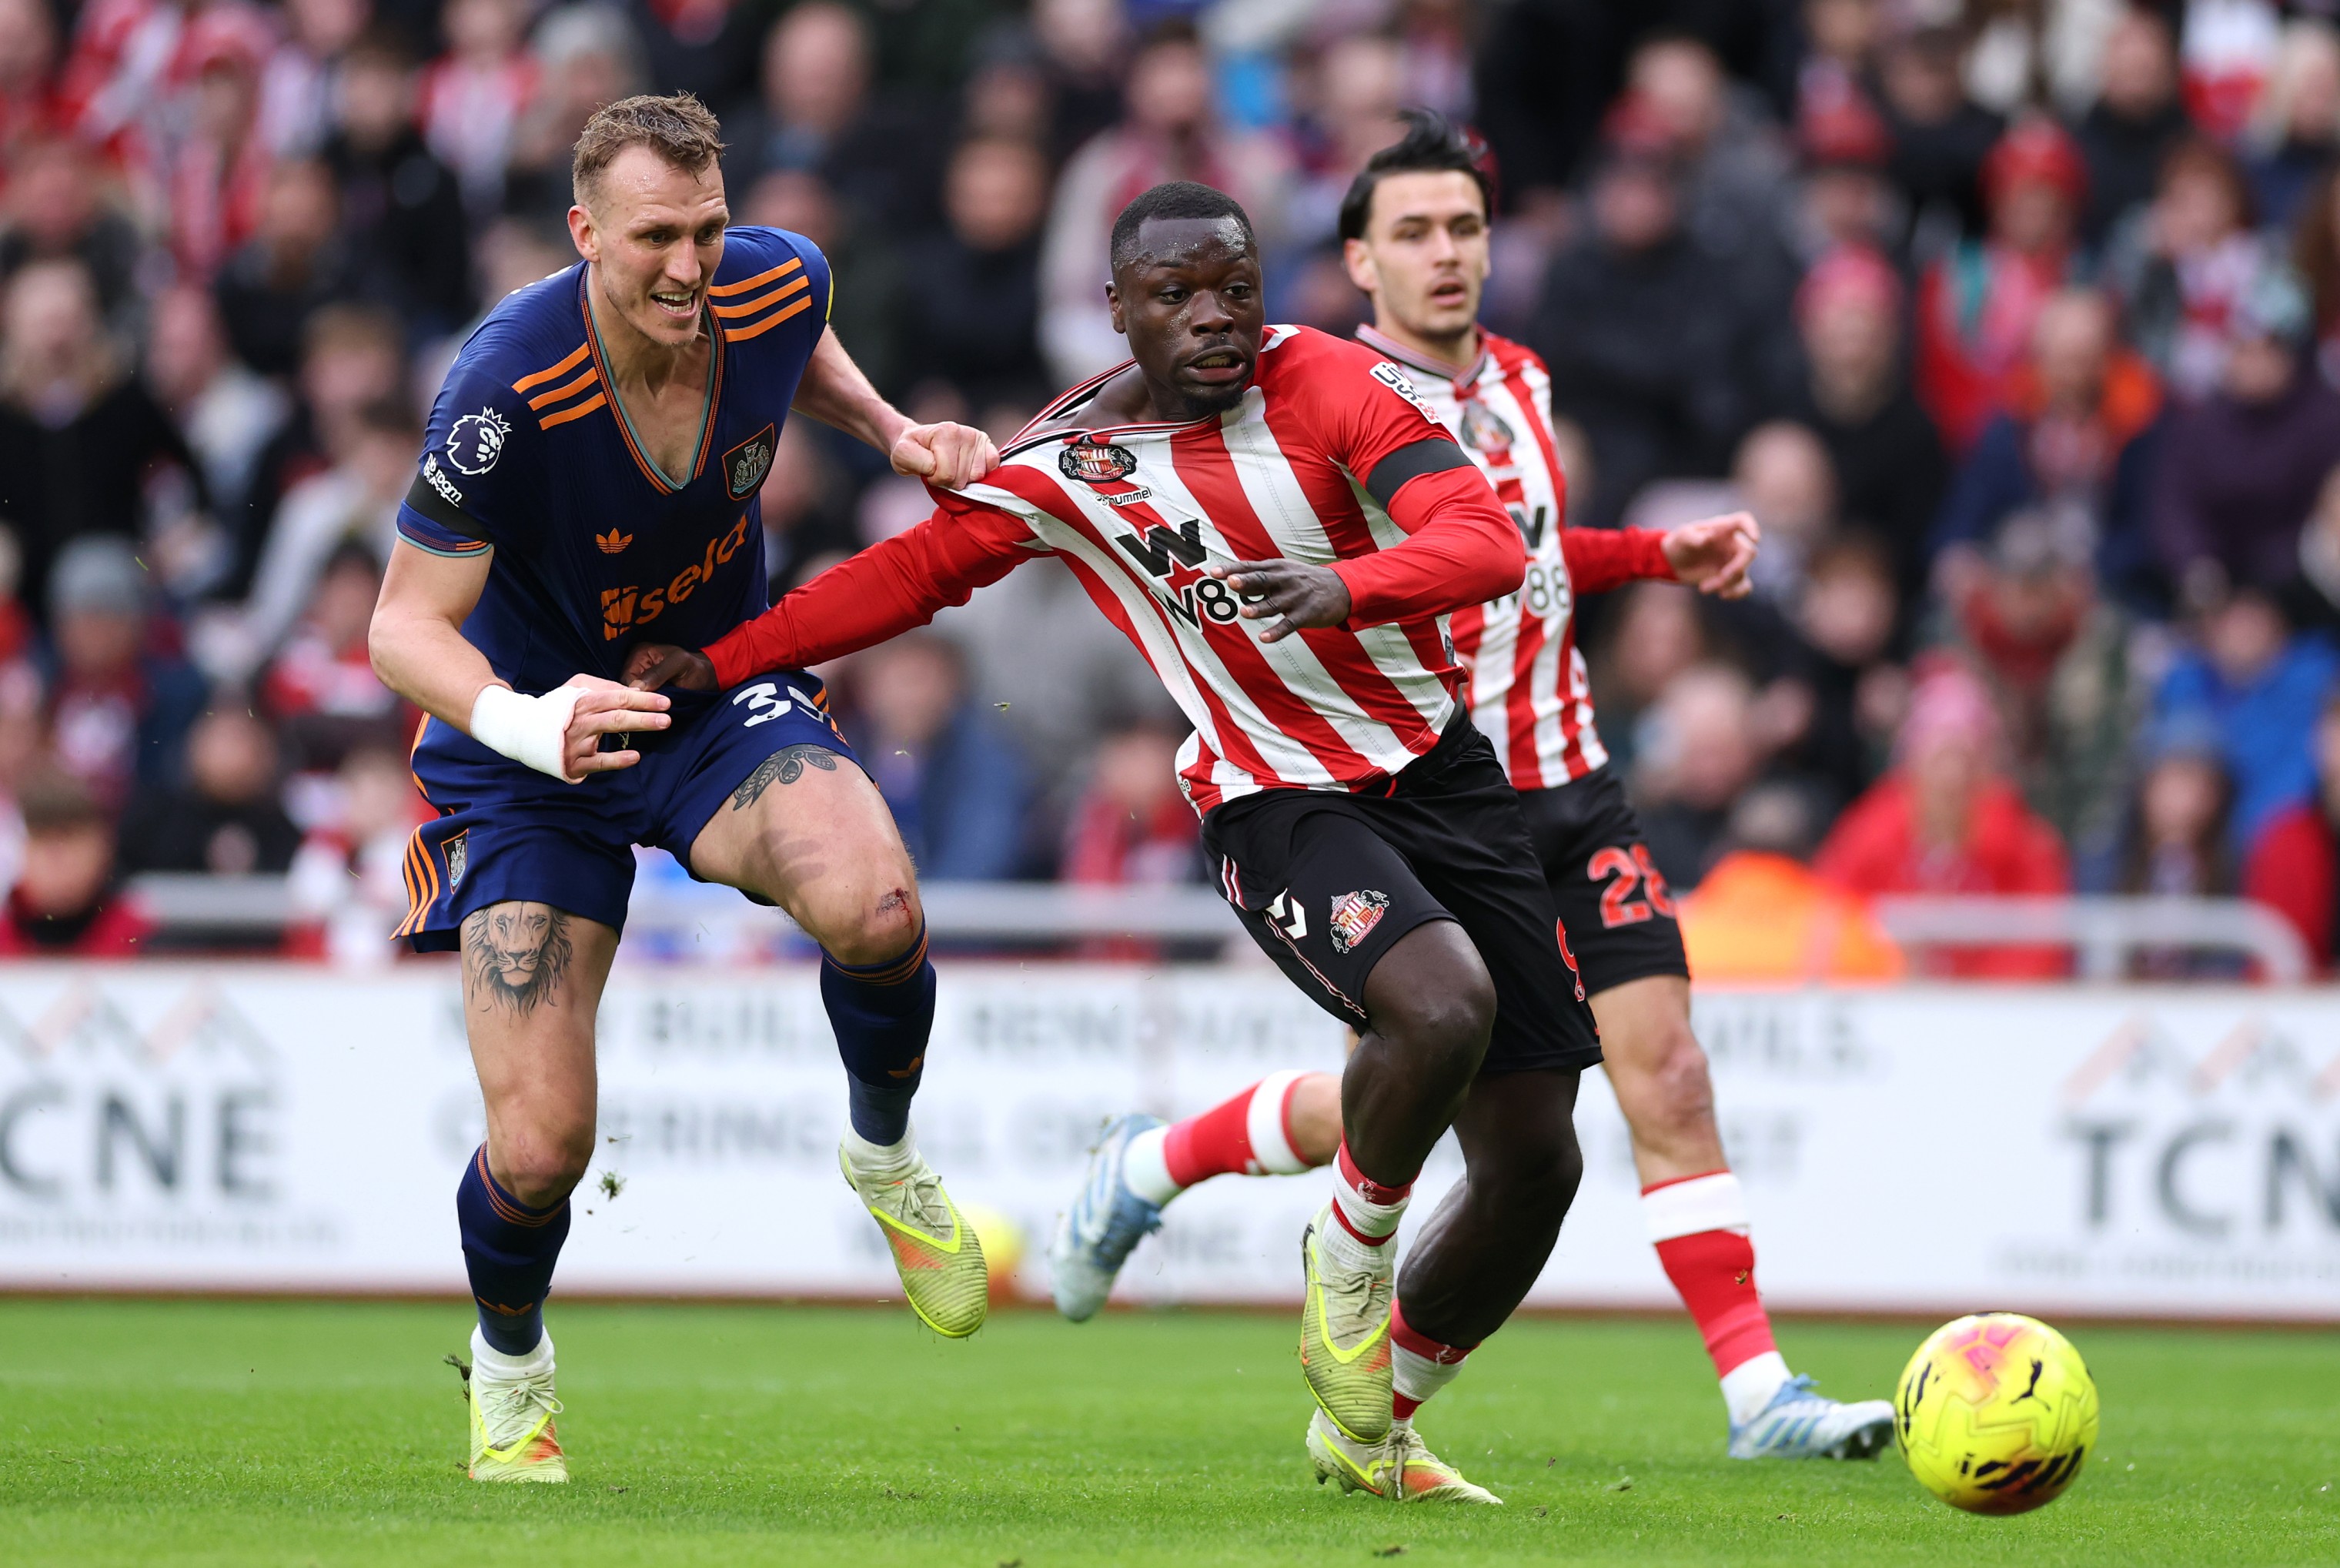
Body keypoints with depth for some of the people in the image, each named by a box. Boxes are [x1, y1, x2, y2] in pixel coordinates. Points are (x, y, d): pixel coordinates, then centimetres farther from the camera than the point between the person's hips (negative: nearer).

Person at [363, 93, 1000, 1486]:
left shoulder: (776, 285, -15)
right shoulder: (509, 389, -30)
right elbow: (405, 624, -27)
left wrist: (896, 430, -4)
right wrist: (520, 722, -46)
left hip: (726, 694, 3)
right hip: (531, 750, -3)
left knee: (877, 910, -31)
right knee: (540, 1146, -10)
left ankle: (886, 1157, 2)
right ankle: (509, 1370, 26)